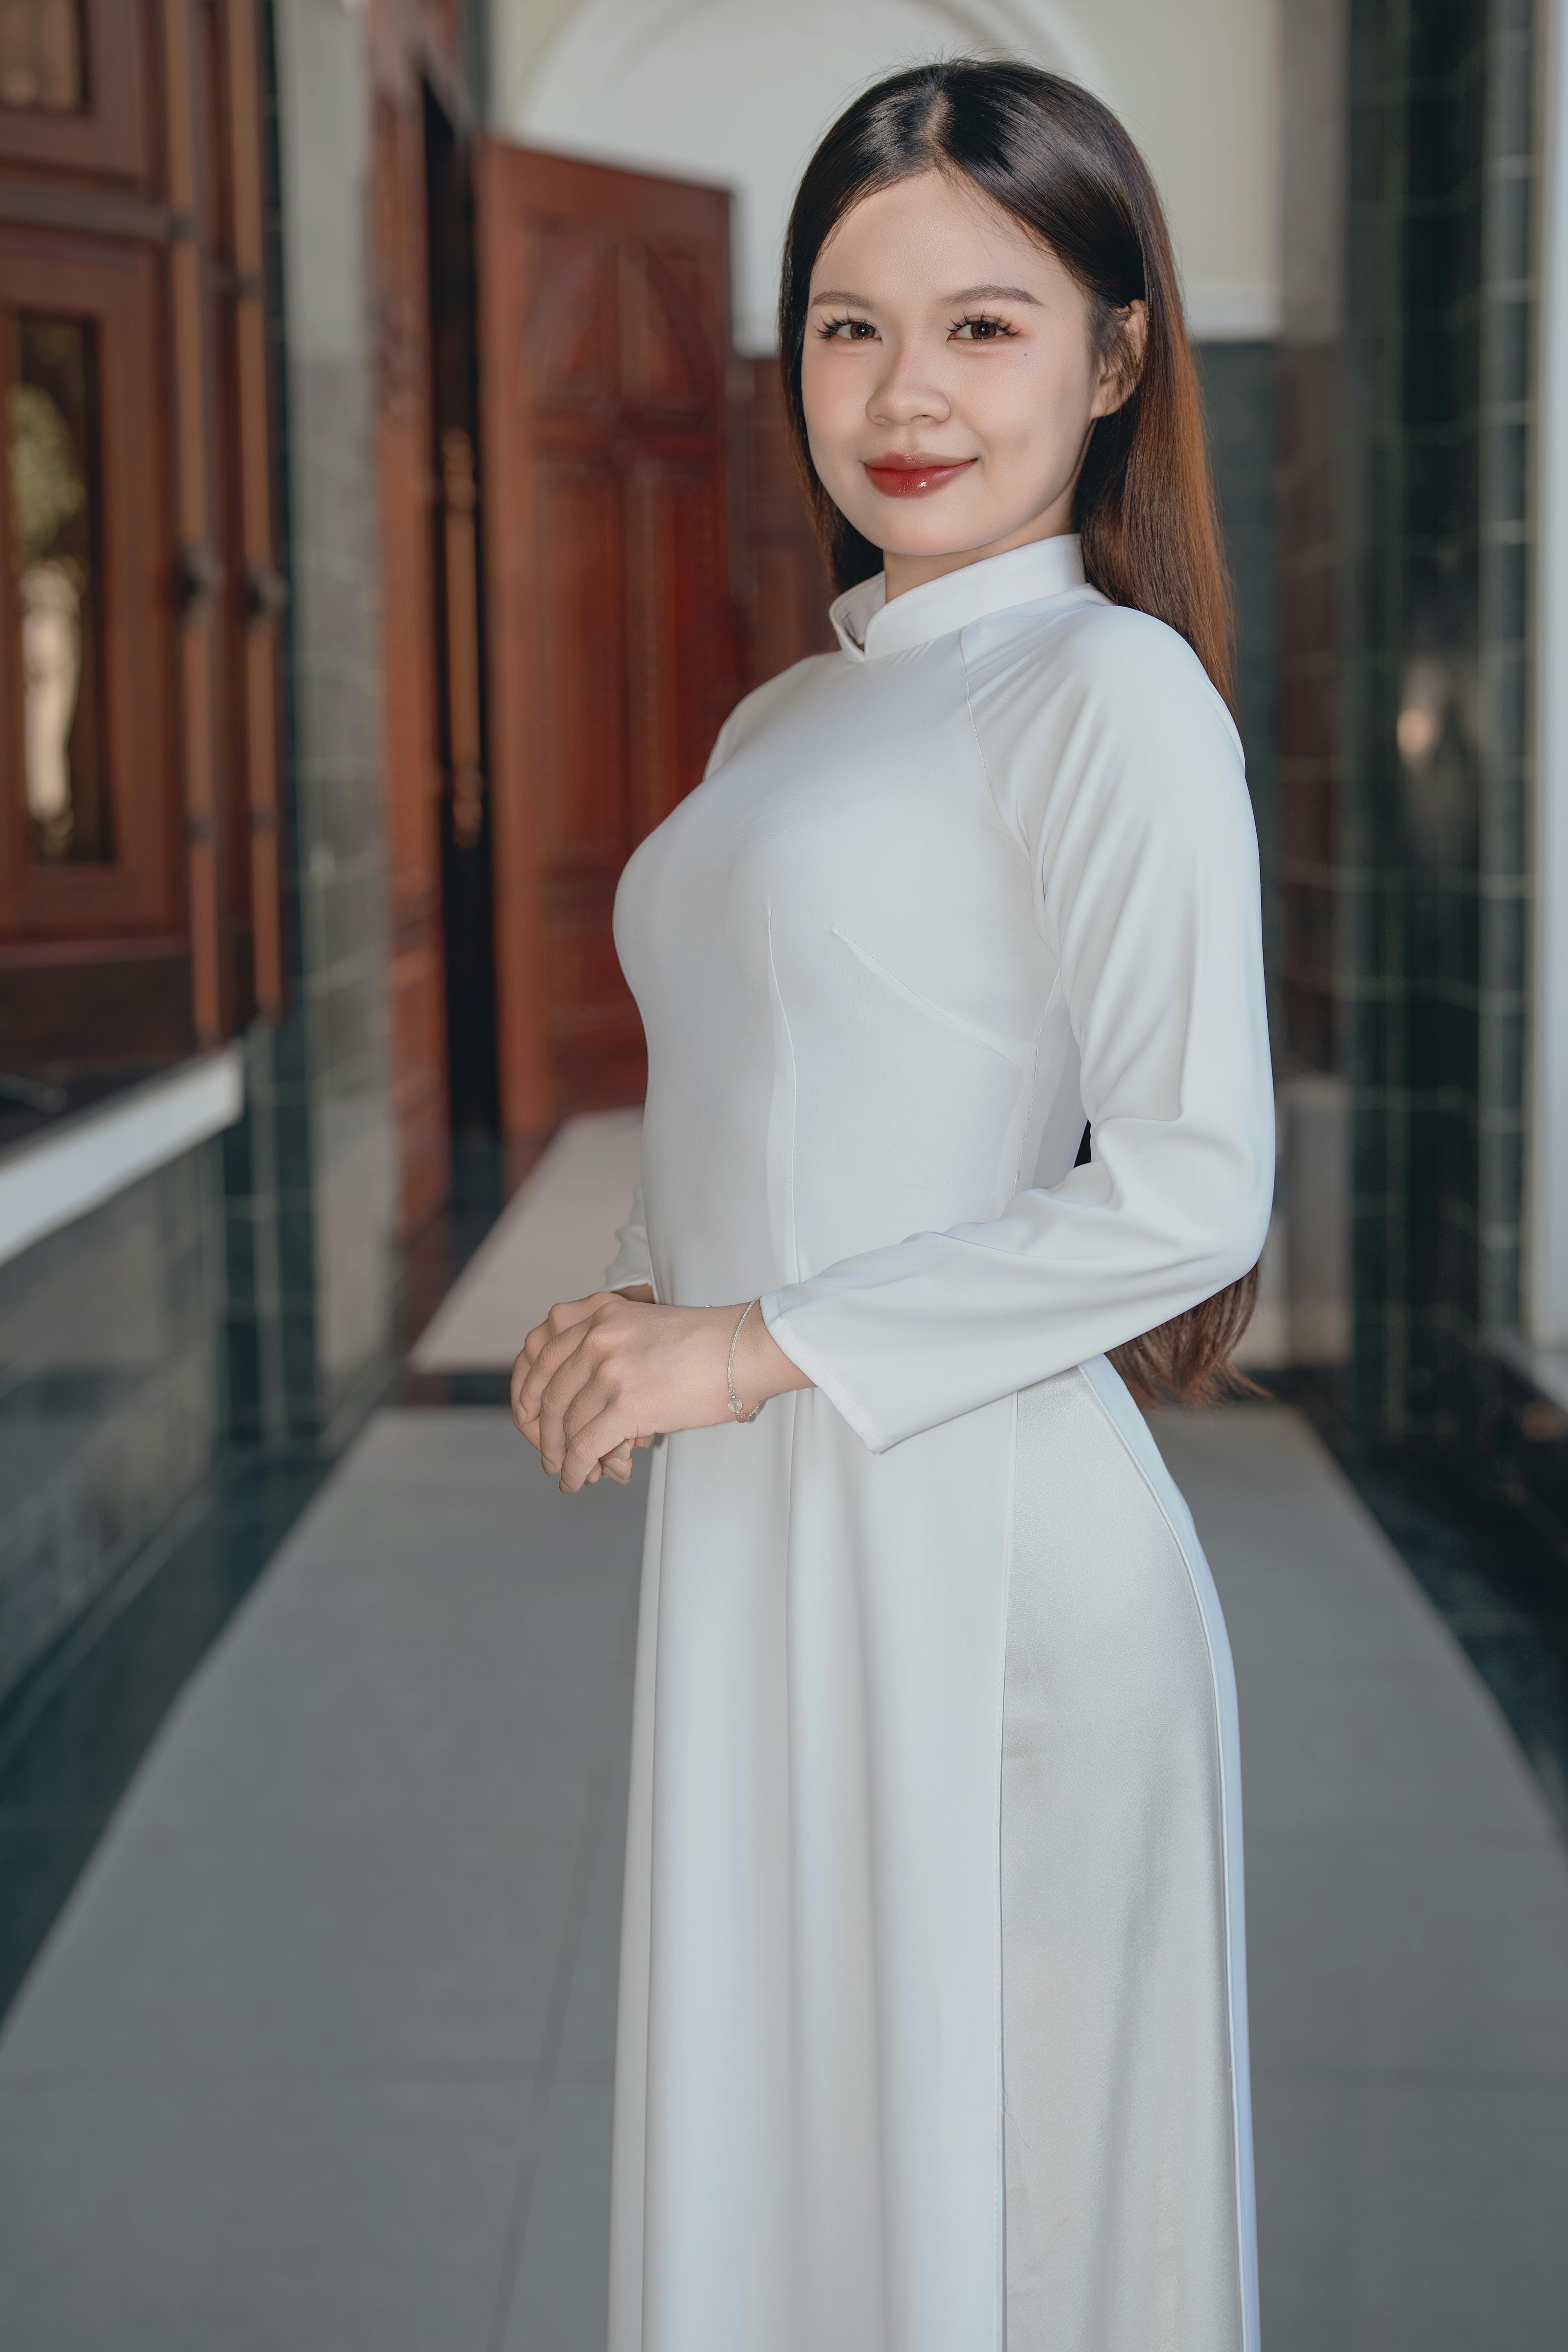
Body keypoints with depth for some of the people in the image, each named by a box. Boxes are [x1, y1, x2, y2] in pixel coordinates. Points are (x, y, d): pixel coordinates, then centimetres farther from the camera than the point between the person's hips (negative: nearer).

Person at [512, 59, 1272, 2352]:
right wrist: (643, 1309, 4)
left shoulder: (1112, 690, -9)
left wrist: (753, 1346, -15)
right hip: (761, 1552, 8)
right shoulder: (781, 721, 16)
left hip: (978, 1558, -8)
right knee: (774, 2153, 17)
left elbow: (1190, 1193, -17)